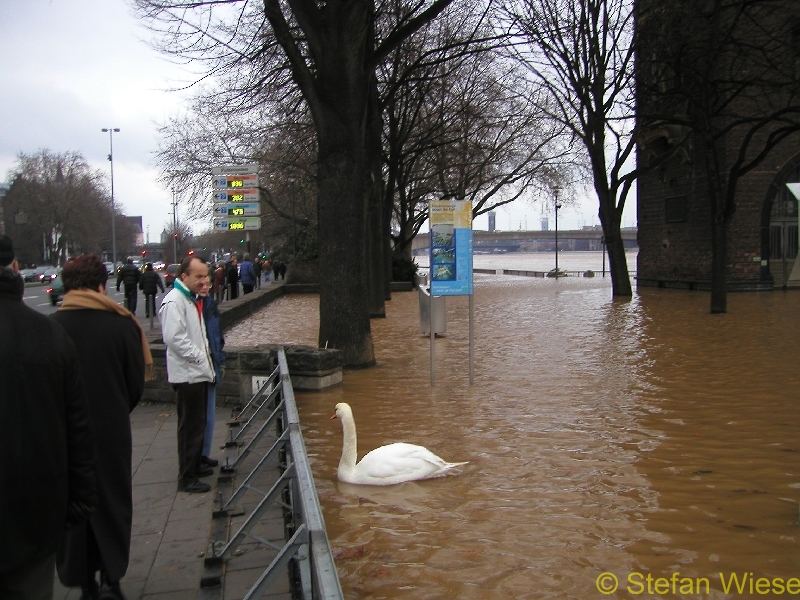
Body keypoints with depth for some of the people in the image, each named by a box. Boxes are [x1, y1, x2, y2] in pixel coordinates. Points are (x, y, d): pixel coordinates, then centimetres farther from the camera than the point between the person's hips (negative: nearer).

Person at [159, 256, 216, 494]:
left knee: (199, 424, 19)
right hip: (187, 374, -10)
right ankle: (186, 478, 3)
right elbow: (174, 337, -25)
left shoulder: (193, 298, 15)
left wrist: (205, 351, 10)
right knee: (190, 427, -5)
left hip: (199, 372, 10)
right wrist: (198, 356, -18)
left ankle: (195, 465, 32)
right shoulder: (173, 301, -17)